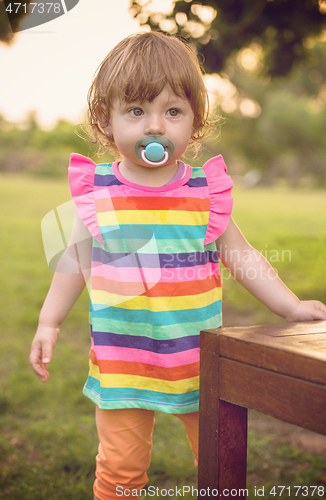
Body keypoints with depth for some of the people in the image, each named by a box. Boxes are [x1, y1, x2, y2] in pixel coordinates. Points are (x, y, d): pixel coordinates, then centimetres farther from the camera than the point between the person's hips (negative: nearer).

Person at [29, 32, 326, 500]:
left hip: (201, 360, 1)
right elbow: (76, 260, 7)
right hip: (123, 362, 0)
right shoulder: (97, 192, -4)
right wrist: (49, 322, 7)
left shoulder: (206, 190, -4)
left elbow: (242, 257, 4)